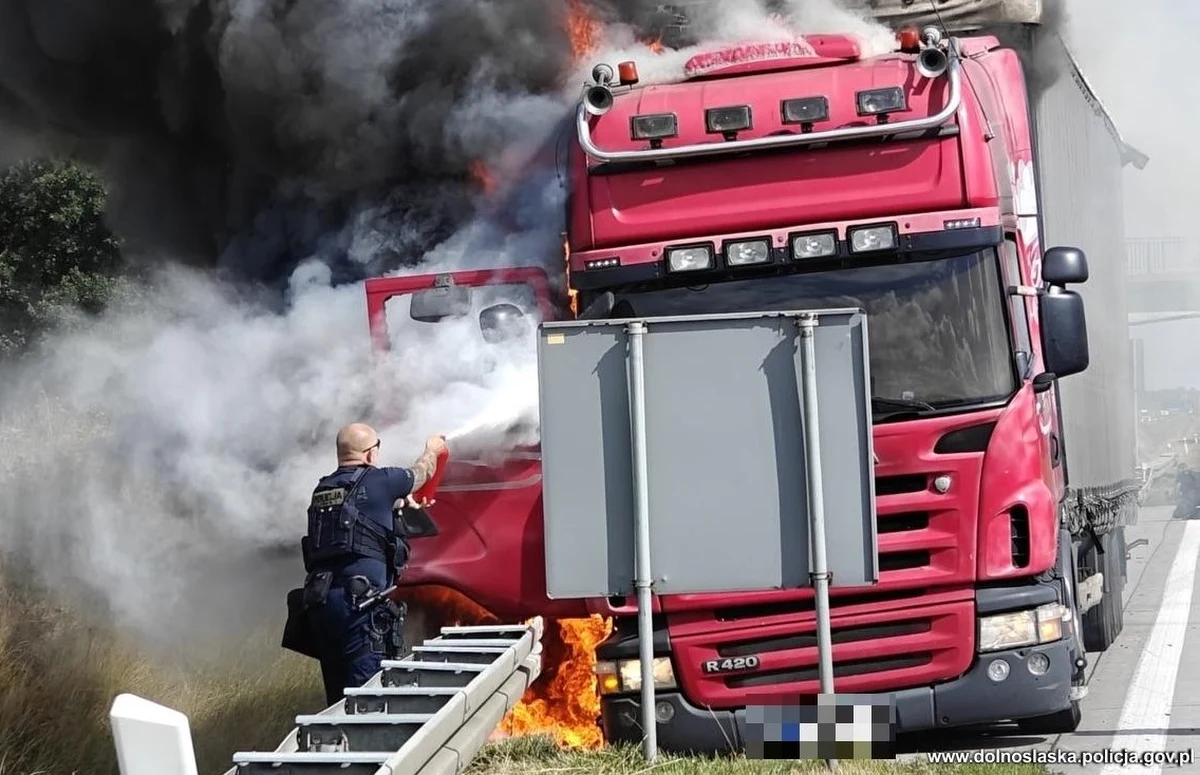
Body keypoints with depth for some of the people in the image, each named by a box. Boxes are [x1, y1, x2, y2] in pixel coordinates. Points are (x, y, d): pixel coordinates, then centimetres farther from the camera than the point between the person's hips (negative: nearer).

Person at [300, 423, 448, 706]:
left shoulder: (322, 490, 18)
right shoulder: (377, 481, 2)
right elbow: (421, 473, 22)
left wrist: (402, 500, 56)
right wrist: (433, 449, 45)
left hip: (319, 599, 7)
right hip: (359, 598, -7)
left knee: (336, 696, 10)